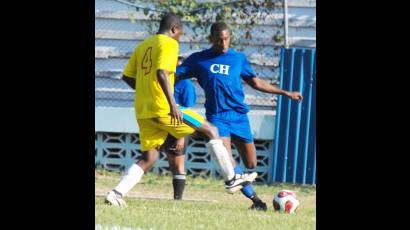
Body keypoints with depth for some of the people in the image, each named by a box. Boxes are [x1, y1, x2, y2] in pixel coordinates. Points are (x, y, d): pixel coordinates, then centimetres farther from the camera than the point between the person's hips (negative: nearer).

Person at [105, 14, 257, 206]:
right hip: (163, 109, -8)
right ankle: (231, 179, 3)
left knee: (148, 158, 13)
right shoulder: (169, 44, -7)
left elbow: (127, 76, 19)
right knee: (210, 130, 3)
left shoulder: (143, 46, 17)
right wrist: (173, 104, -25)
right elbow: (161, 73, -22)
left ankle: (116, 193, -4)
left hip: (142, 112, 8)